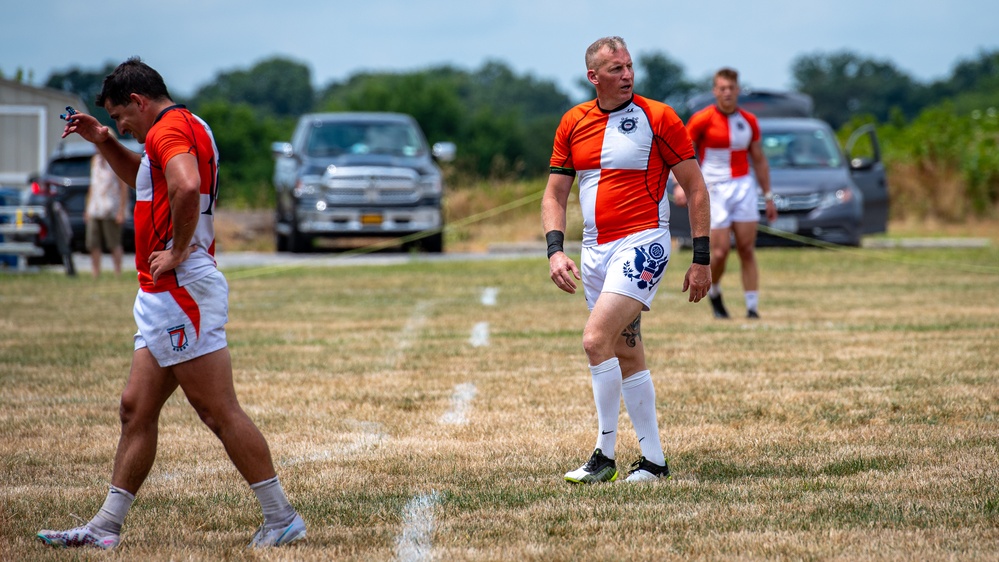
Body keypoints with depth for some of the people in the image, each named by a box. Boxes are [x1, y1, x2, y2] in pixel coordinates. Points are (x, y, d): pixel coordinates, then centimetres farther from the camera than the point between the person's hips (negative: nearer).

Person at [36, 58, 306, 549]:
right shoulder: (186, 129, 21)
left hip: (182, 289, -11)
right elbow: (144, 178, 41)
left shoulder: (170, 128, -12)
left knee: (220, 412, -9)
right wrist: (103, 142, 27)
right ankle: (105, 527, 14)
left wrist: (179, 251, -22)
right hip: (164, 297, 11)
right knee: (136, 409, 11)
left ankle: (282, 519, -6)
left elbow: (186, 186, -33)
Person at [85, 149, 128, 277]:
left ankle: (118, 275, 0)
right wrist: (88, 208, 17)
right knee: (93, 244, 2)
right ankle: (96, 275, 6)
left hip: (111, 212, -6)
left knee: (114, 245, -5)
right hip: (94, 211, 6)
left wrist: (121, 211, -14)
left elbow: (124, 188, -8)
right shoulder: (95, 160, 15)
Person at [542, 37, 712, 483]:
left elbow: (695, 186, -3)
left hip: (642, 244, -6)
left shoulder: (658, 118, -6)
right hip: (596, 250, 6)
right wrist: (555, 250, -5)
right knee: (626, 356, 9)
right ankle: (653, 460, 16)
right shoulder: (573, 123, 7)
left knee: (596, 340, -19)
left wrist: (701, 258, -6)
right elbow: (554, 194, 11)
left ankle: (605, 455, -12)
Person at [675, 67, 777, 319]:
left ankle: (753, 308, -2)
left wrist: (769, 196, 13)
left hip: (744, 187, 3)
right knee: (720, 251, -7)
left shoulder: (748, 121, 7)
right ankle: (714, 293, 22)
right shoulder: (702, 119, -6)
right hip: (715, 190, -3)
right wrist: (681, 184, -19)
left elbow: (759, 159, 15)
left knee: (747, 250, -3)